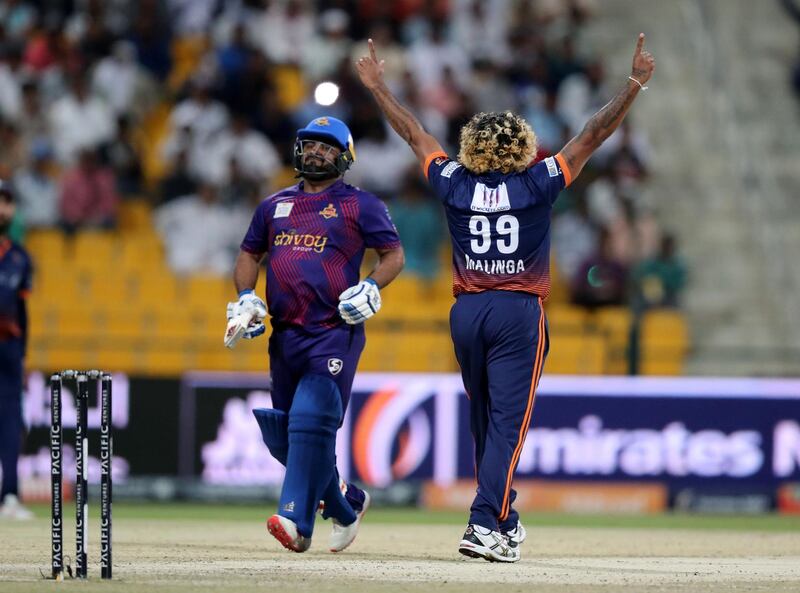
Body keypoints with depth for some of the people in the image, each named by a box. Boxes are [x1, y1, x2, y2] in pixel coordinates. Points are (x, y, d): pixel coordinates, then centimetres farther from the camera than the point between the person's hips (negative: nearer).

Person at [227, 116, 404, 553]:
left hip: (335, 333, -6)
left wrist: (371, 287, -14)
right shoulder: (274, 205, 17)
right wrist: (245, 297, 7)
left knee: (311, 421, -20)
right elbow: (249, 254, 24)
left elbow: (394, 254, 4)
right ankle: (345, 504, 25)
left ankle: (296, 520, -24)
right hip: (285, 334, 6)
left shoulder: (359, 205, 3)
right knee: (281, 434, 7)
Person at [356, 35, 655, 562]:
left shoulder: (455, 183, 2)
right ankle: (486, 525, -19)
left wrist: (379, 88, 26)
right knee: (508, 421, -8)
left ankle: (503, 522, 21)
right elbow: (594, 136, -5)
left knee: (485, 420, 14)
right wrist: (635, 87, 0)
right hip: (519, 314, -4)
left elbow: (414, 134, 14)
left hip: (467, 313, 4)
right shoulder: (536, 184, -6)